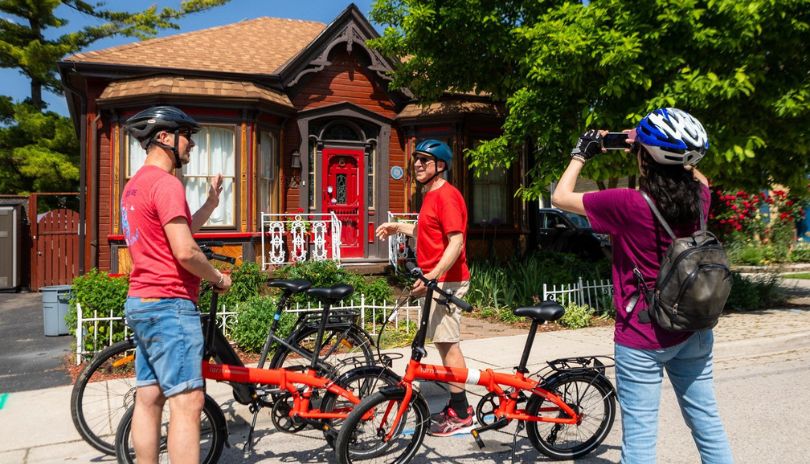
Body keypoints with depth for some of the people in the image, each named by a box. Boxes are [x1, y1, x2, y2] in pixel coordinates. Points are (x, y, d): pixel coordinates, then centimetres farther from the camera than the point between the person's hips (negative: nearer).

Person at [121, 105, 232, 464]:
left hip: (141, 303, 10)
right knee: (187, 402, -8)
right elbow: (185, 252, -21)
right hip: (169, 304, -10)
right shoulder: (165, 183, -14)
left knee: (148, 398, 12)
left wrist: (210, 205, 16)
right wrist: (219, 278, -5)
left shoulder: (135, 184, 18)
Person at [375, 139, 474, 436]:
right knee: (444, 342, 13)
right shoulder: (432, 195, 17)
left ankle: (461, 415, 2)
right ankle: (457, 407, 23)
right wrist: (399, 227, 24)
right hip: (436, 280, 10)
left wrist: (433, 276, -32)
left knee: (447, 343, -6)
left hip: (446, 280, -10)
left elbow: (456, 241, -24)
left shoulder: (446, 195, -15)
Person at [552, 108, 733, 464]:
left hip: (641, 338, -6)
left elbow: (560, 197, -7)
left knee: (639, 435, 3)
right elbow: (697, 176, 23)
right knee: (707, 422, 18)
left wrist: (580, 154, 6)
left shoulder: (627, 204, -21)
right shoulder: (698, 197, -4)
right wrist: (667, 155, 21)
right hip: (694, 331, 6)